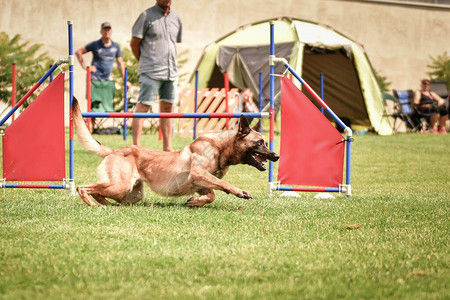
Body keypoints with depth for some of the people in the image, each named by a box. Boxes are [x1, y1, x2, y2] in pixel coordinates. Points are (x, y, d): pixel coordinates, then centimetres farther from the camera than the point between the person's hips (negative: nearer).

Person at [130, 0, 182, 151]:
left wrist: (170, 64, 14)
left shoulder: (176, 18, 13)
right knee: (143, 106, -8)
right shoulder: (146, 16, -4)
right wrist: (145, 62, 3)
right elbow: (134, 43, -2)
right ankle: (136, 146, -9)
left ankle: (167, 147, 14)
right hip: (151, 72, -6)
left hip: (171, 71, 6)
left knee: (167, 107, 9)